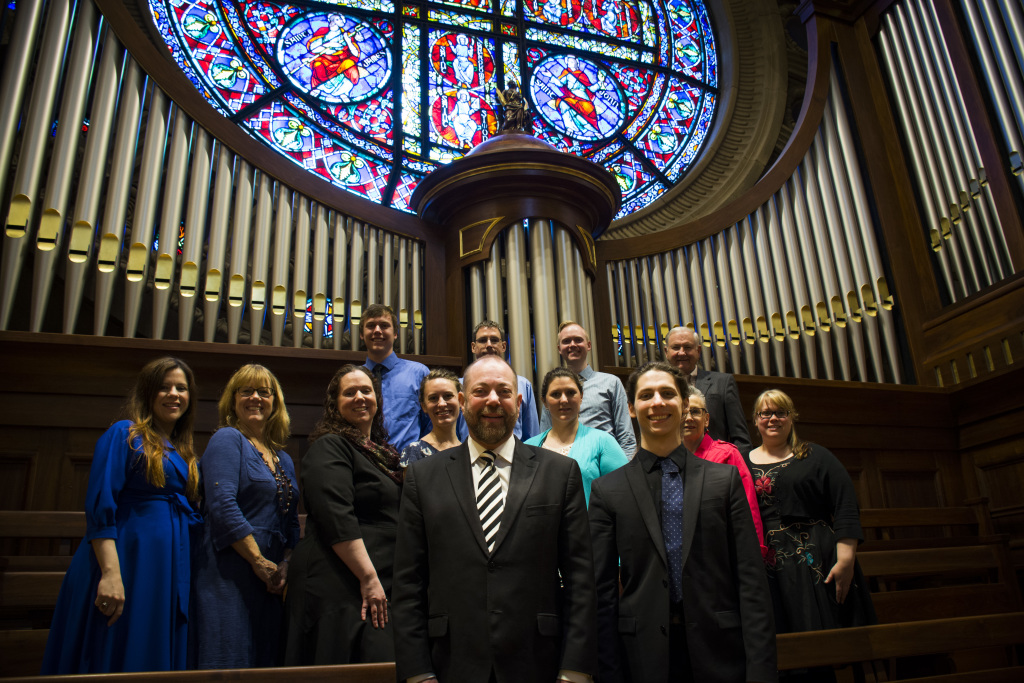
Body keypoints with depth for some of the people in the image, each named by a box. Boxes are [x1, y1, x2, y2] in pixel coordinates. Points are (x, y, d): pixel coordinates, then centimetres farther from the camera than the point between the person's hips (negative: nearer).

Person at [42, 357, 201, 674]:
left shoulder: (186, 454, 17)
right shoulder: (124, 435, -3)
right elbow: (100, 509, -12)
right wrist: (111, 574, -22)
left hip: (172, 574, 7)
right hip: (128, 562, -6)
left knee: (155, 661, 11)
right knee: (115, 659, 1)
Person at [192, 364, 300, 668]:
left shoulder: (283, 459, 18)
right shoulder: (227, 439, -2)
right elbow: (223, 506, -15)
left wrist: (285, 566, -1)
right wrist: (259, 561, -15)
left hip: (272, 580, 7)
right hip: (230, 574, -7)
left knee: (268, 661, 9)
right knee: (230, 666, -5)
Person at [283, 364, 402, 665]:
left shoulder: (382, 451, 19)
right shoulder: (329, 447, -7)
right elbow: (337, 519, -19)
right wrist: (368, 578, -22)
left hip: (378, 585, 8)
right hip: (340, 586, -8)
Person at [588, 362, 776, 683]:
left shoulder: (725, 479, 2)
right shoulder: (607, 490, 0)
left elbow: (750, 577, -1)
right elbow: (602, 590, 0)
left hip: (720, 653, 1)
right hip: (644, 657, 0)